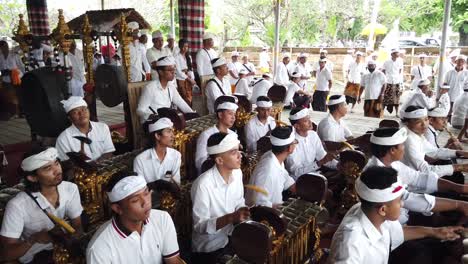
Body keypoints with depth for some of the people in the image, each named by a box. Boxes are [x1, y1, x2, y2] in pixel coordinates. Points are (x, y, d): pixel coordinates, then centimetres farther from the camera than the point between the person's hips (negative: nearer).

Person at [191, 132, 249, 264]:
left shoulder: (237, 173, -4)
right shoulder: (203, 184, -26)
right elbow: (200, 226, -22)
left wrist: (242, 213, -11)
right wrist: (230, 218, -32)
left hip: (231, 240, 6)